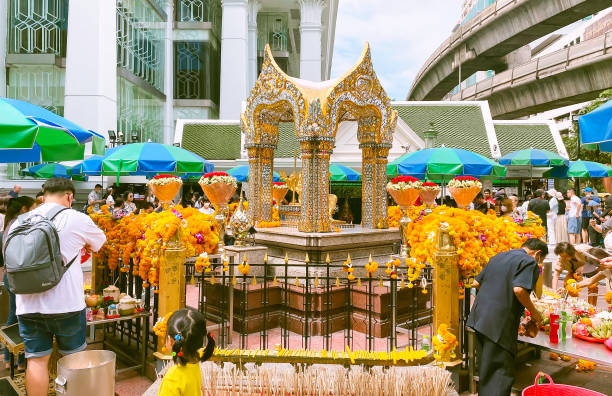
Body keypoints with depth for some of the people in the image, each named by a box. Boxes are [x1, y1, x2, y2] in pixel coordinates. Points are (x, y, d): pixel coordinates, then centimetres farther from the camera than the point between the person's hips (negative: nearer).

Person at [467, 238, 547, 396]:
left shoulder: (498, 257, 21)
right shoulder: (530, 262, -3)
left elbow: (476, 283, 20)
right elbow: (519, 289, -19)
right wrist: (534, 312, -5)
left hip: (479, 317, 8)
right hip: (499, 324, -8)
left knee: (485, 368, 18)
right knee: (502, 373, -3)